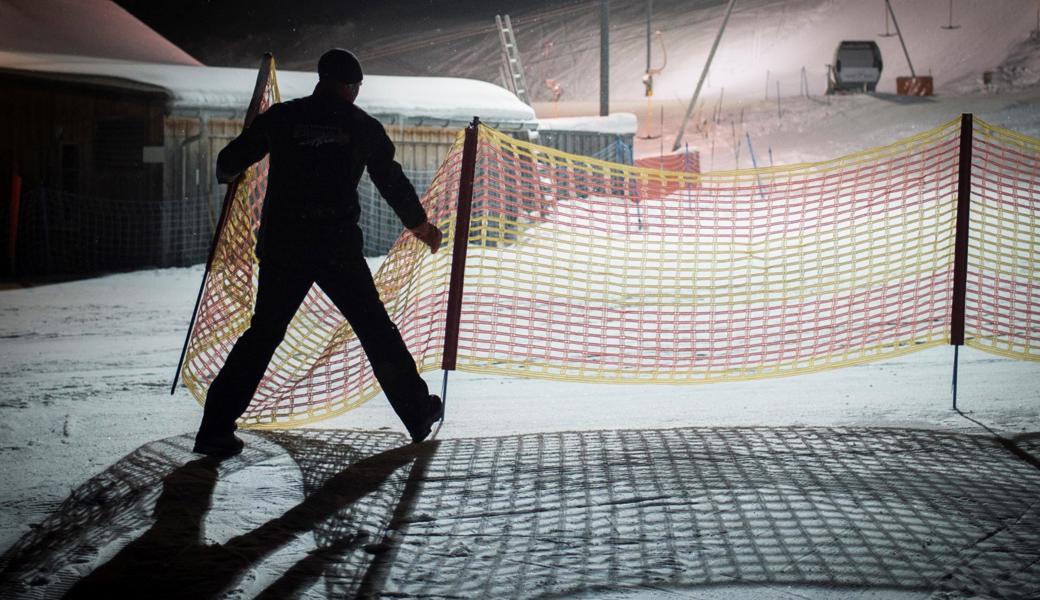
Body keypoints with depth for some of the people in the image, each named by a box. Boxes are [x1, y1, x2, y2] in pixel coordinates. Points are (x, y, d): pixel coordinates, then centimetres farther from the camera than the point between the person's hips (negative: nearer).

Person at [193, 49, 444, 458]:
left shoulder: (281, 117, 6)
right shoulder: (363, 127, 4)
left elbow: (228, 164, 14)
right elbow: (393, 182, 14)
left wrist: (226, 172, 39)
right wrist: (419, 224, 30)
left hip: (281, 245, 1)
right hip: (339, 247, -1)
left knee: (262, 334, 10)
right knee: (376, 329, 12)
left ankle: (215, 428, 5)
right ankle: (419, 415, 19)